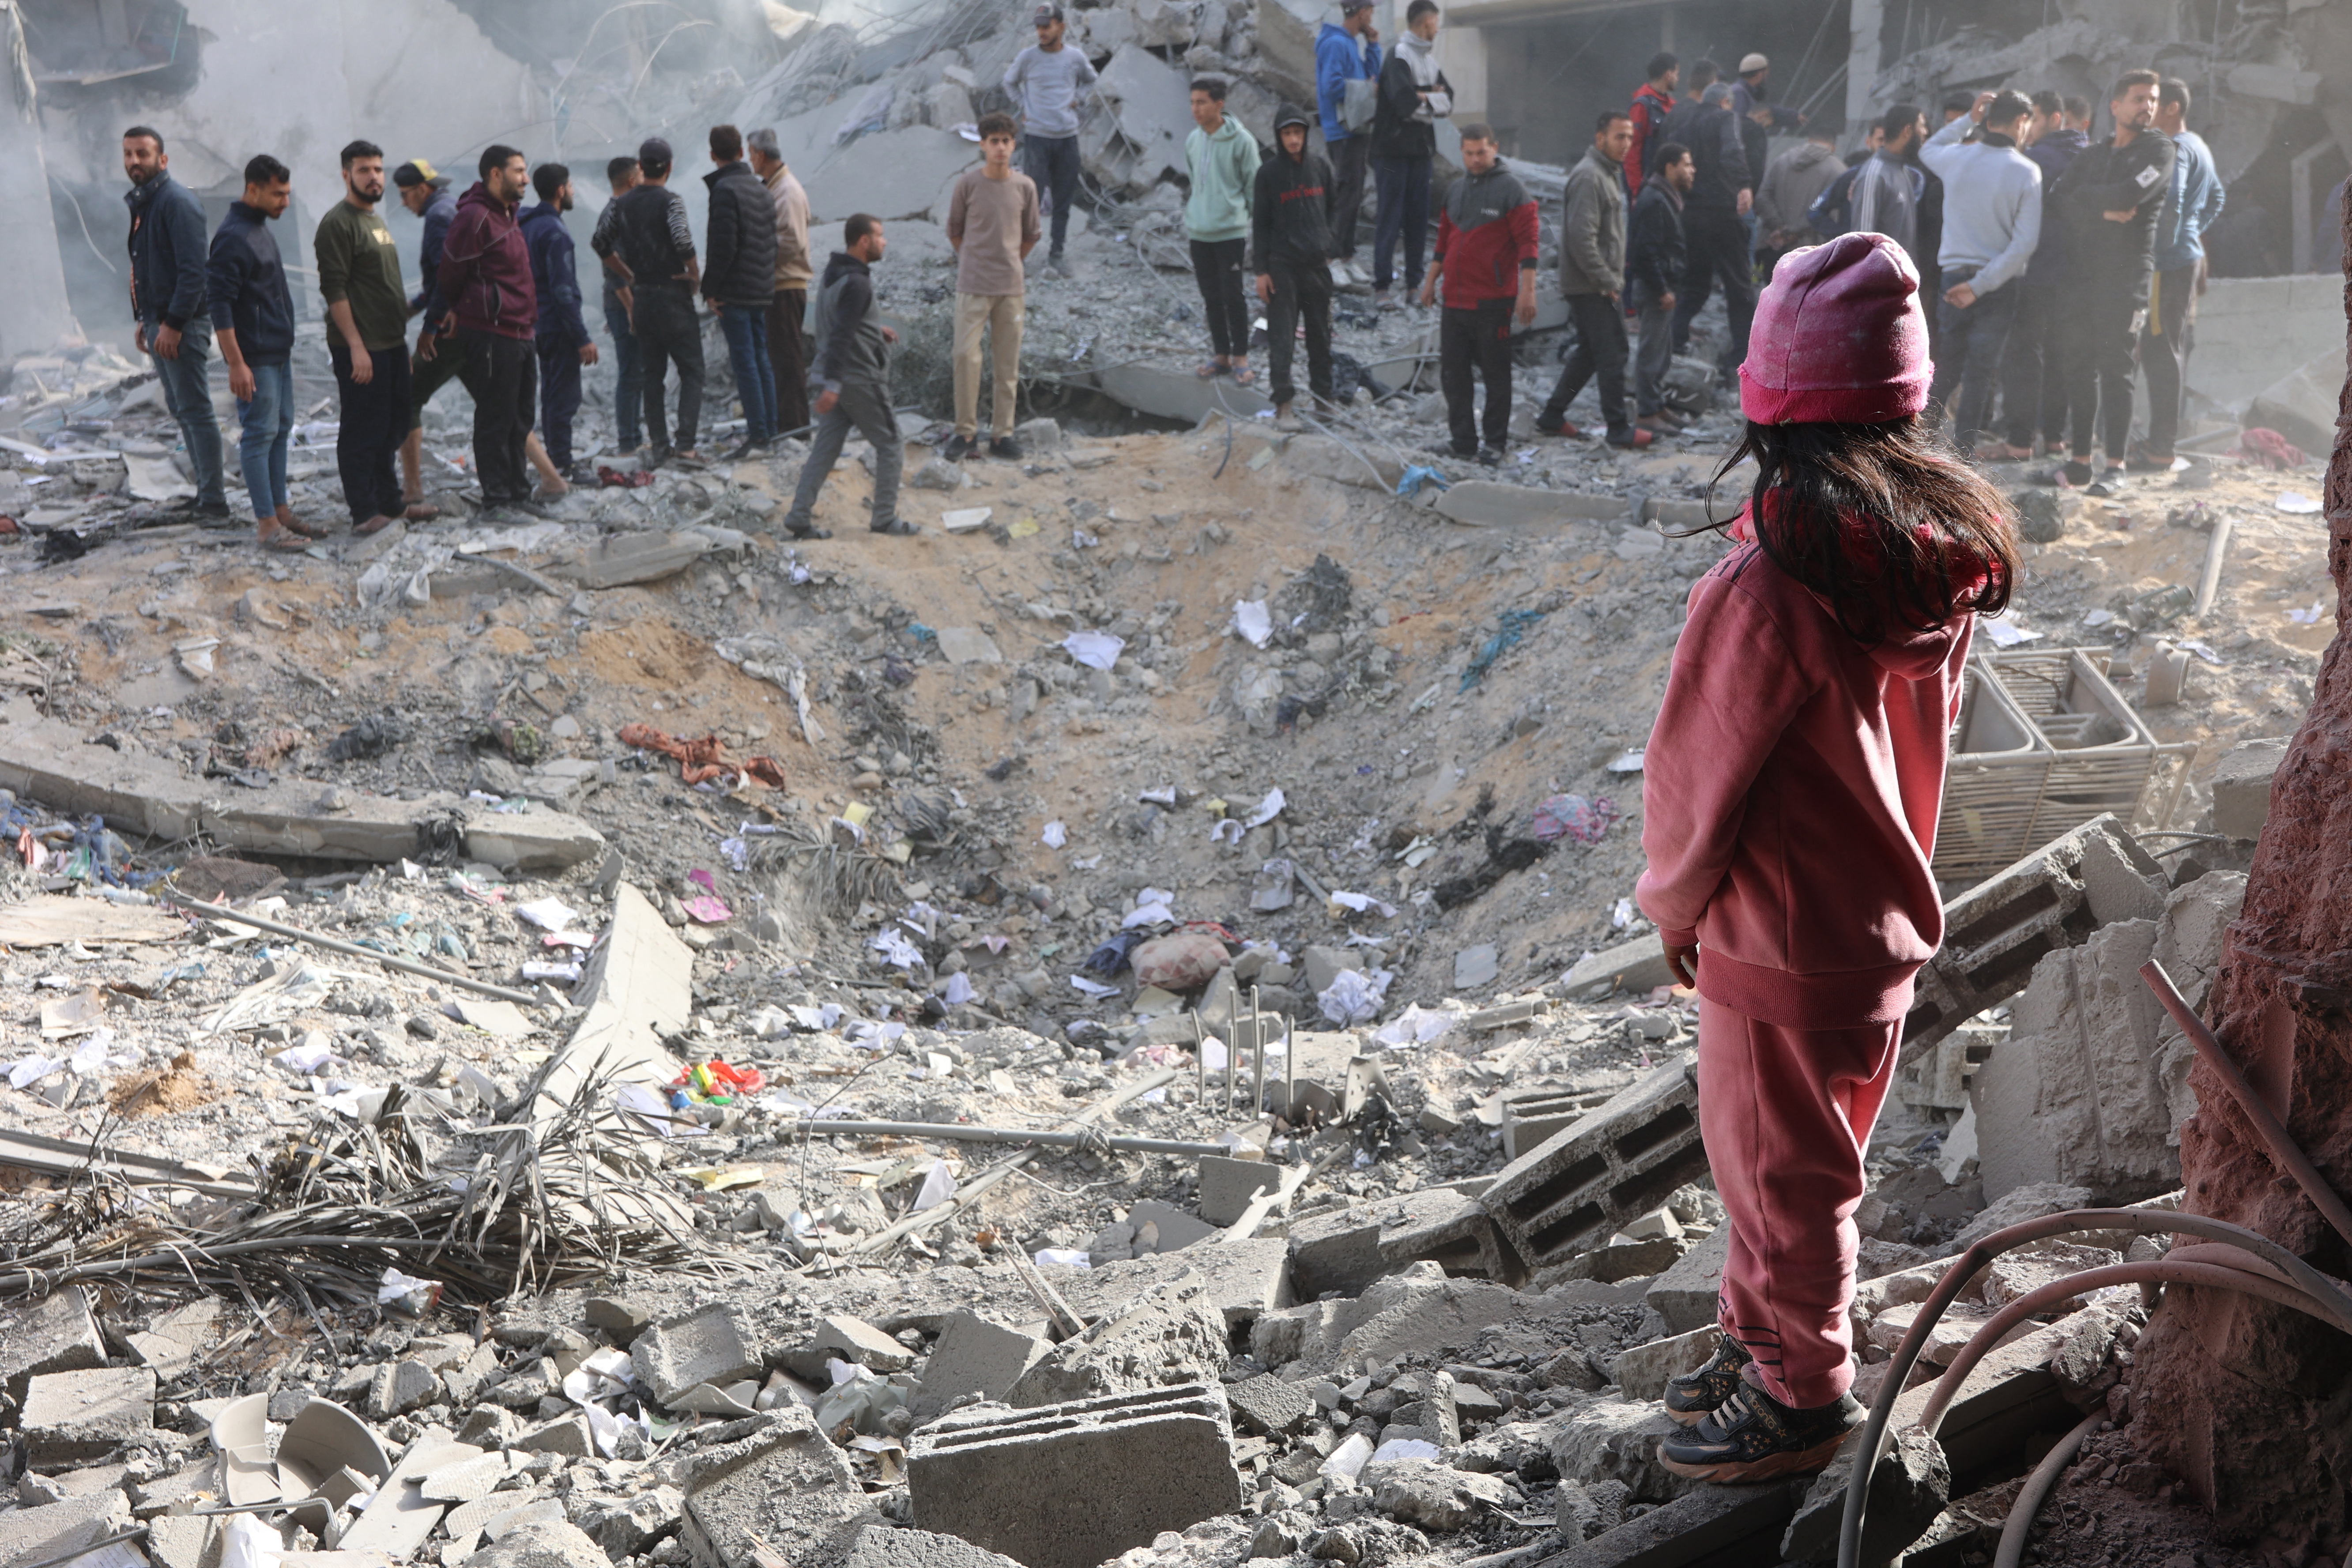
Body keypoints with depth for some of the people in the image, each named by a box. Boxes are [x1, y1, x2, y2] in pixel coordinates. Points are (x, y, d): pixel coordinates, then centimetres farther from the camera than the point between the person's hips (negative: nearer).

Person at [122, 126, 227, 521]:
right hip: (157, 322, 10)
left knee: (196, 411, -7)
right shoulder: (141, 203, 16)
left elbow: (193, 270, -21)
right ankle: (206, 490, 21)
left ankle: (214, 502, -4)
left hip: (181, 325, -10)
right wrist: (143, 321, 18)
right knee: (181, 410, 14)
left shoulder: (177, 202, -14)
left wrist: (173, 324, -23)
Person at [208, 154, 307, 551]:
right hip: (255, 358, -9)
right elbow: (218, 302, -21)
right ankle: (268, 526, -3)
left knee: (281, 430, 13)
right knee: (260, 434, -6)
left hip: (279, 351, 10)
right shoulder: (233, 237, -17)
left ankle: (281, 511, 21)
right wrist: (236, 363, -23)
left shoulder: (261, 228, 12)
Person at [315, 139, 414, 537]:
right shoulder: (338, 223, -11)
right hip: (361, 349, -9)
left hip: (392, 343, 9)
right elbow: (334, 290, -17)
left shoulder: (376, 221, 18)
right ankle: (364, 512, 2)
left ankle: (389, 501, 26)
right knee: (362, 431, -3)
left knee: (393, 428, 15)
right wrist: (356, 346, -22)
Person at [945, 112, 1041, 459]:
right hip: (972, 286, -2)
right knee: (966, 355, -9)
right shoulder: (967, 184, -3)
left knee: (1008, 363, 5)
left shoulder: (1025, 187, 2)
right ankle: (966, 431, 2)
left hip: (1011, 287, 2)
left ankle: (1003, 433, 13)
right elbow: (955, 231, 8)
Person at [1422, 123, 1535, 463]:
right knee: (1452, 373, 6)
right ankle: (1463, 440, 14)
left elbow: (1527, 243, -11)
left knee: (1496, 374, 1)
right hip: (1455, 299, 7)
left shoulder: (1511, 189, -7)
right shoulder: (1455, 190, 14)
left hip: (1494, 301, -7)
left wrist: (1527, 291, -17)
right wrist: (1431, 280, 23)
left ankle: (1495, 442, 9)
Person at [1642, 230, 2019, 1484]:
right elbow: (1925, 735, 5)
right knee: (1805, 1154, 24)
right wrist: (1889, 867, 17)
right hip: (1884, 919, 8)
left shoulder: (1768, 590, -29)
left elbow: (1696, 775, -18)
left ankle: (1802, 1392, 31)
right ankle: (1763, 1335, 43)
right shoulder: (1946, 560, -6)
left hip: (1780, 947, -8)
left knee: (1778, 1170, 12)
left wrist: (1674, 904, -1)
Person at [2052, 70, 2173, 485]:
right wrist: (2106, 210, -12)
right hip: (2081, 272, 5)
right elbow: (2063, 201, 2)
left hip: (2125, 275, -5)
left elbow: (2131, 194, -15)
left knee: (2115, 369, -7)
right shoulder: (2092, 155, 18)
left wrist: (2086, 194, -1)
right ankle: (2080, 459, 11)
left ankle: (2116, 464, -5)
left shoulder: (2159, 149, 3)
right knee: (2080, 368, 5)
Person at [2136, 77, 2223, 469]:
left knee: (2159, 352, -9)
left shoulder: (2176, 148, -15)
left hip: (2170, 261, -10)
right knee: (2174, 351, 15)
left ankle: (2160, 449, -8)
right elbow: (2217, 197, 29)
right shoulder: (2200, 146, 17)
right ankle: (2166, 435, 22)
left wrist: (2163, 244, -18)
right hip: (2190, 256, 10)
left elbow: (2170, 202, -28)